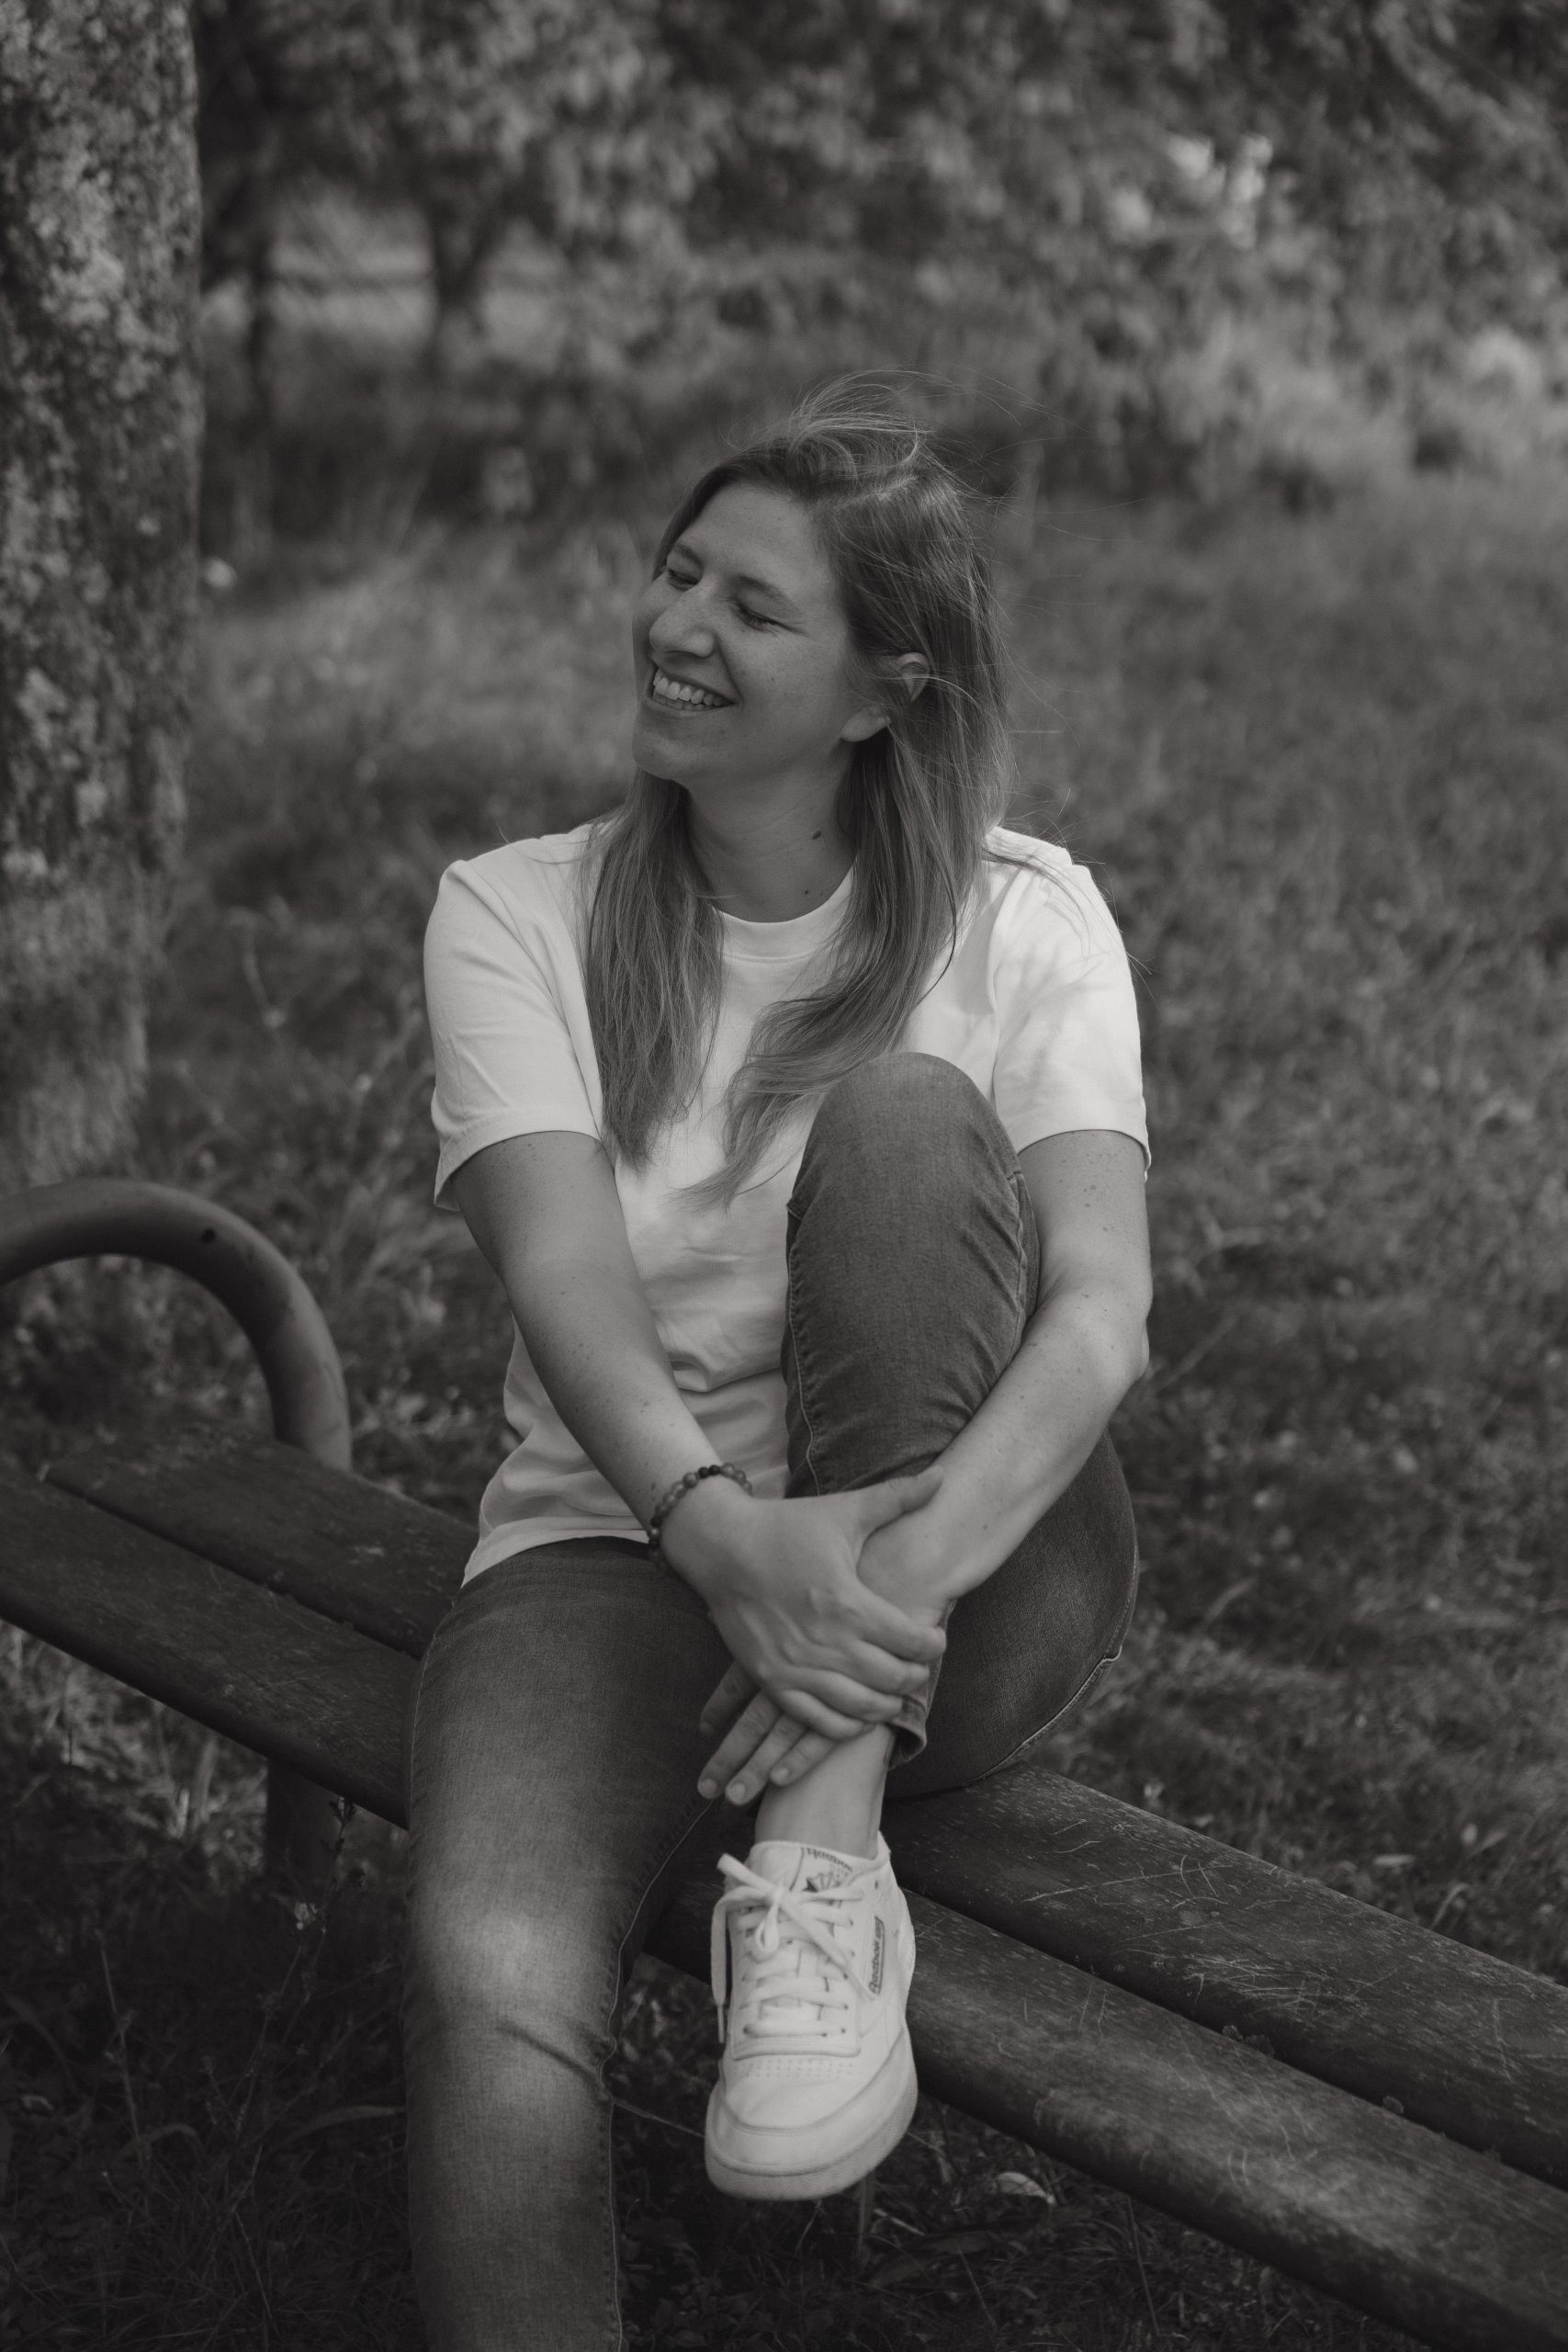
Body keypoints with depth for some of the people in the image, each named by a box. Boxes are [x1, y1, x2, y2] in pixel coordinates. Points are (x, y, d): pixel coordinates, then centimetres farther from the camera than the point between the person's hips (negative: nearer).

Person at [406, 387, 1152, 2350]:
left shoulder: (1021, 917, 0)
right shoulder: (514, 916, 2)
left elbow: (1102, 1308, -14)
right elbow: (565, 1279, -14)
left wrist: (912, 1560, -34)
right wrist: (723, 1529, -35)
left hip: (970, 1579, 0)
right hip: (627, 1544, 0)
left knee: (902, 1122, -28)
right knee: (486, 1989, -33)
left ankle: (827, 1860, -30)